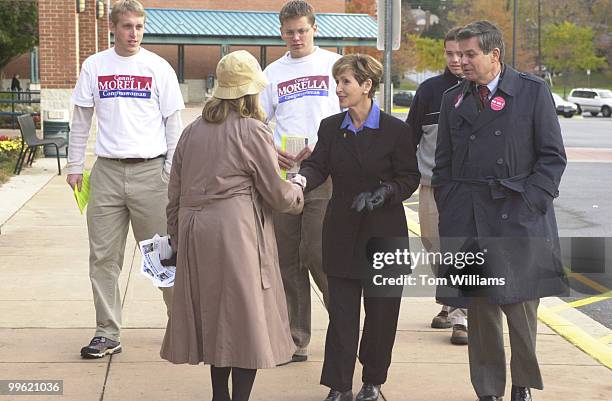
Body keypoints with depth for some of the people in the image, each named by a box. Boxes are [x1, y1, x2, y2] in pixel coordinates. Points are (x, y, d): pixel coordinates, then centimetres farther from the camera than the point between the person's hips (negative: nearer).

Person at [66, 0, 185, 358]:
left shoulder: (159, 68, 2)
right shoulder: (94, 66, 7)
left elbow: (173, 123, 3)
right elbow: (82, 119, 13)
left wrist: (173, 171, -2)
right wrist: (75, 165, 9)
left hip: (150, 171, -2)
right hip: (107, 171, 2)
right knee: (104, 257, 3)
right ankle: (108, 333, 10)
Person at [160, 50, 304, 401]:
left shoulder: (194, 130, 12)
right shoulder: (253, 131, -7)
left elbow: (175, 192, 16)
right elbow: (277, 193, -4)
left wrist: (177, 237, 24)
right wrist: (298, 193, 18)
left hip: (194, 232, 7)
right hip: (237, 232, -7)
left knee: (214, 316, 17)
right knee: (245, 319, 1)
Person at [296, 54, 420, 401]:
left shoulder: (395, 130, -6)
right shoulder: (331, 127, 5)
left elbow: (409, 178, -4)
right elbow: (318, 165, -6)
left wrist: (382, 193, -22)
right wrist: (301, 180, -28)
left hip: (384, 232, -2)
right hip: (343, 232, 3)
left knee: (381, 310, 7)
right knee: (342, 310, 1)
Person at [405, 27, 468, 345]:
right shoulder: (430, 90, 6)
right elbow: (410, 136, 10)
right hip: (432, 185, 2)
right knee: (436, 249, 9)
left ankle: (462, 315, -5)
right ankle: (450, 303, 27)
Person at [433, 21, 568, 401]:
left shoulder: (533, 91, 1)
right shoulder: (453, 99, 12)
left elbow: (553, 155, 0)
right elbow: (443, 163, 15)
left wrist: (529, 204, -8)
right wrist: (448, 210, 5)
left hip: (518, 218, -3)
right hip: (469, 222, 3)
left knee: (521, 305, 0)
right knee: (480, 309, 5)